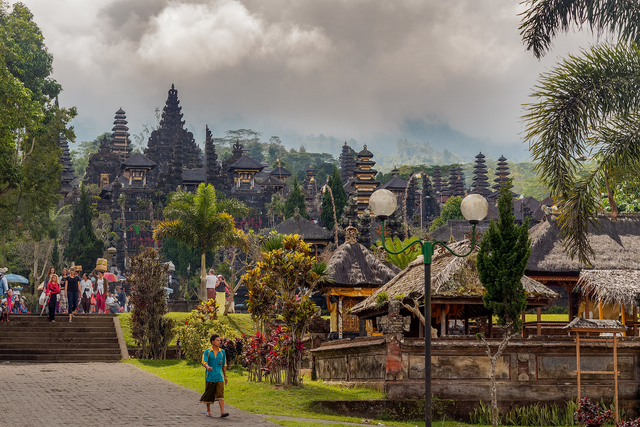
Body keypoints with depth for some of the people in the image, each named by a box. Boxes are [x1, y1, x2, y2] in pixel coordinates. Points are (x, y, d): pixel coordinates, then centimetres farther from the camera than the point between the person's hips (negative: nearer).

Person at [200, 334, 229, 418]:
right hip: (209, 377, -1)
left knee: (220, 394, -12)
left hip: (219, 377, 1)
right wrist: (207, 367, -34)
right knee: (209, 395, 8)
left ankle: (222, 412, -20)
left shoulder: (222, 352, 9)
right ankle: (208, 411, 25)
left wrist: (225, 376, 19)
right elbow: (204, 362, -12)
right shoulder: (207, 352, 0)